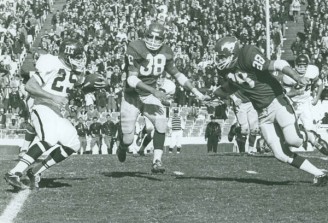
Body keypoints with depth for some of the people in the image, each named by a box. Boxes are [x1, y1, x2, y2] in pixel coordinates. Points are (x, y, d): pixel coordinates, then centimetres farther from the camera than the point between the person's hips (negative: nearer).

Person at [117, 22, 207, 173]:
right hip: (132, 96, -4)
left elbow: (176, 74, 11)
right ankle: (122, 147, 37)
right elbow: (132, 79, -26)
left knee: (161, 123, -23)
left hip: (150, 95, 4)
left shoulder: (165, 52, -2)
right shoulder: (136, 49, -21)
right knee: (128, 139, -1)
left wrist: (195, 91, 5)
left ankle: (157, 162, -15)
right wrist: (154, 91, -35)